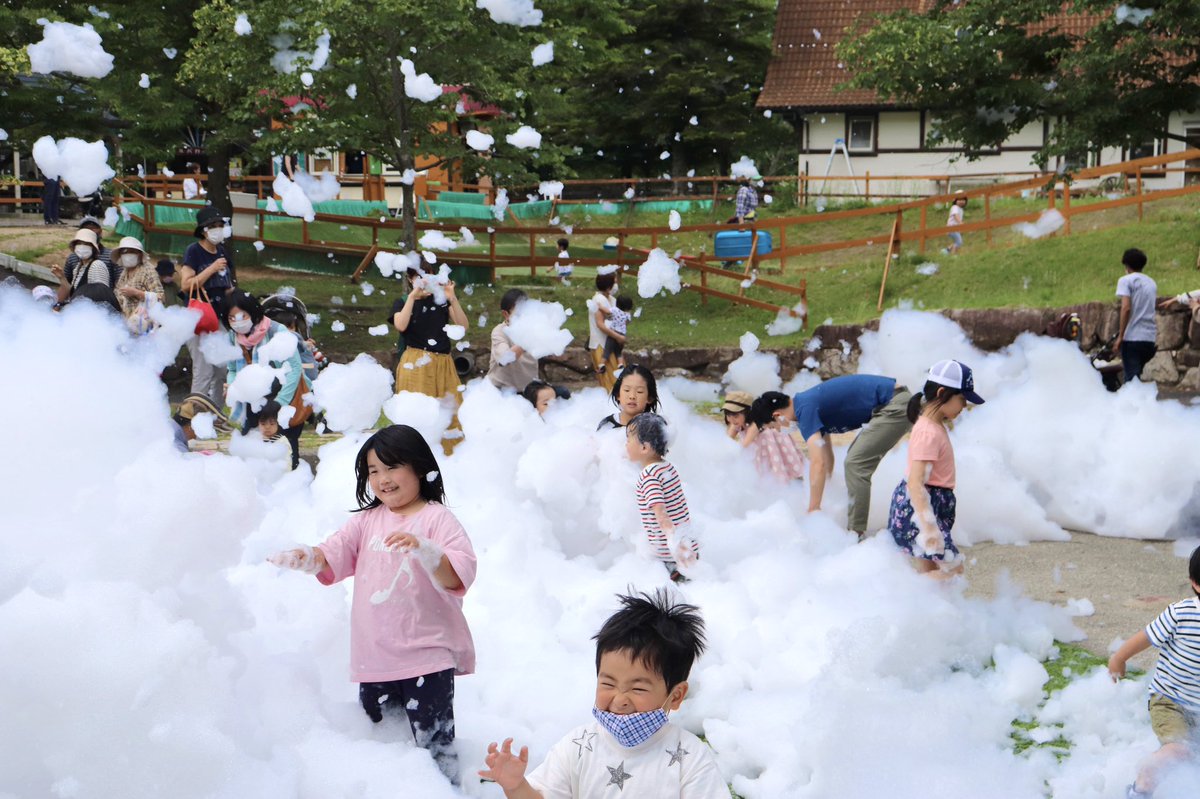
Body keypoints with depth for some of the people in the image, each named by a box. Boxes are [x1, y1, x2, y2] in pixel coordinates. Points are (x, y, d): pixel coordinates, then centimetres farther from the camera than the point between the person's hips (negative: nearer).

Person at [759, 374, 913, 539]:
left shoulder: (805, 409, -15)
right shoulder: (811, 404, 14)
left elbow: (818, 464, -20)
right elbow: (827, 458, 23)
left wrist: (813, 510, -13)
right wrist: (822, 497, 30)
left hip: (895, 406, -10)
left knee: (855, 464, -10)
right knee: (855, 462, 17)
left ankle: (856, 534, -7)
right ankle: (854, 525, 23)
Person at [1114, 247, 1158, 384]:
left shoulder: (1126, 280, -2)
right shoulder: (1152, 283, 18)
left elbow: (1126, 308, -13)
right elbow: (1152, 310, 19)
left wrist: (1120, 336, -11)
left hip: (1132, 337, -6)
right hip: (1150, 337, 6)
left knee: (1132, 378, -6)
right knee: (1136, 376, 16)